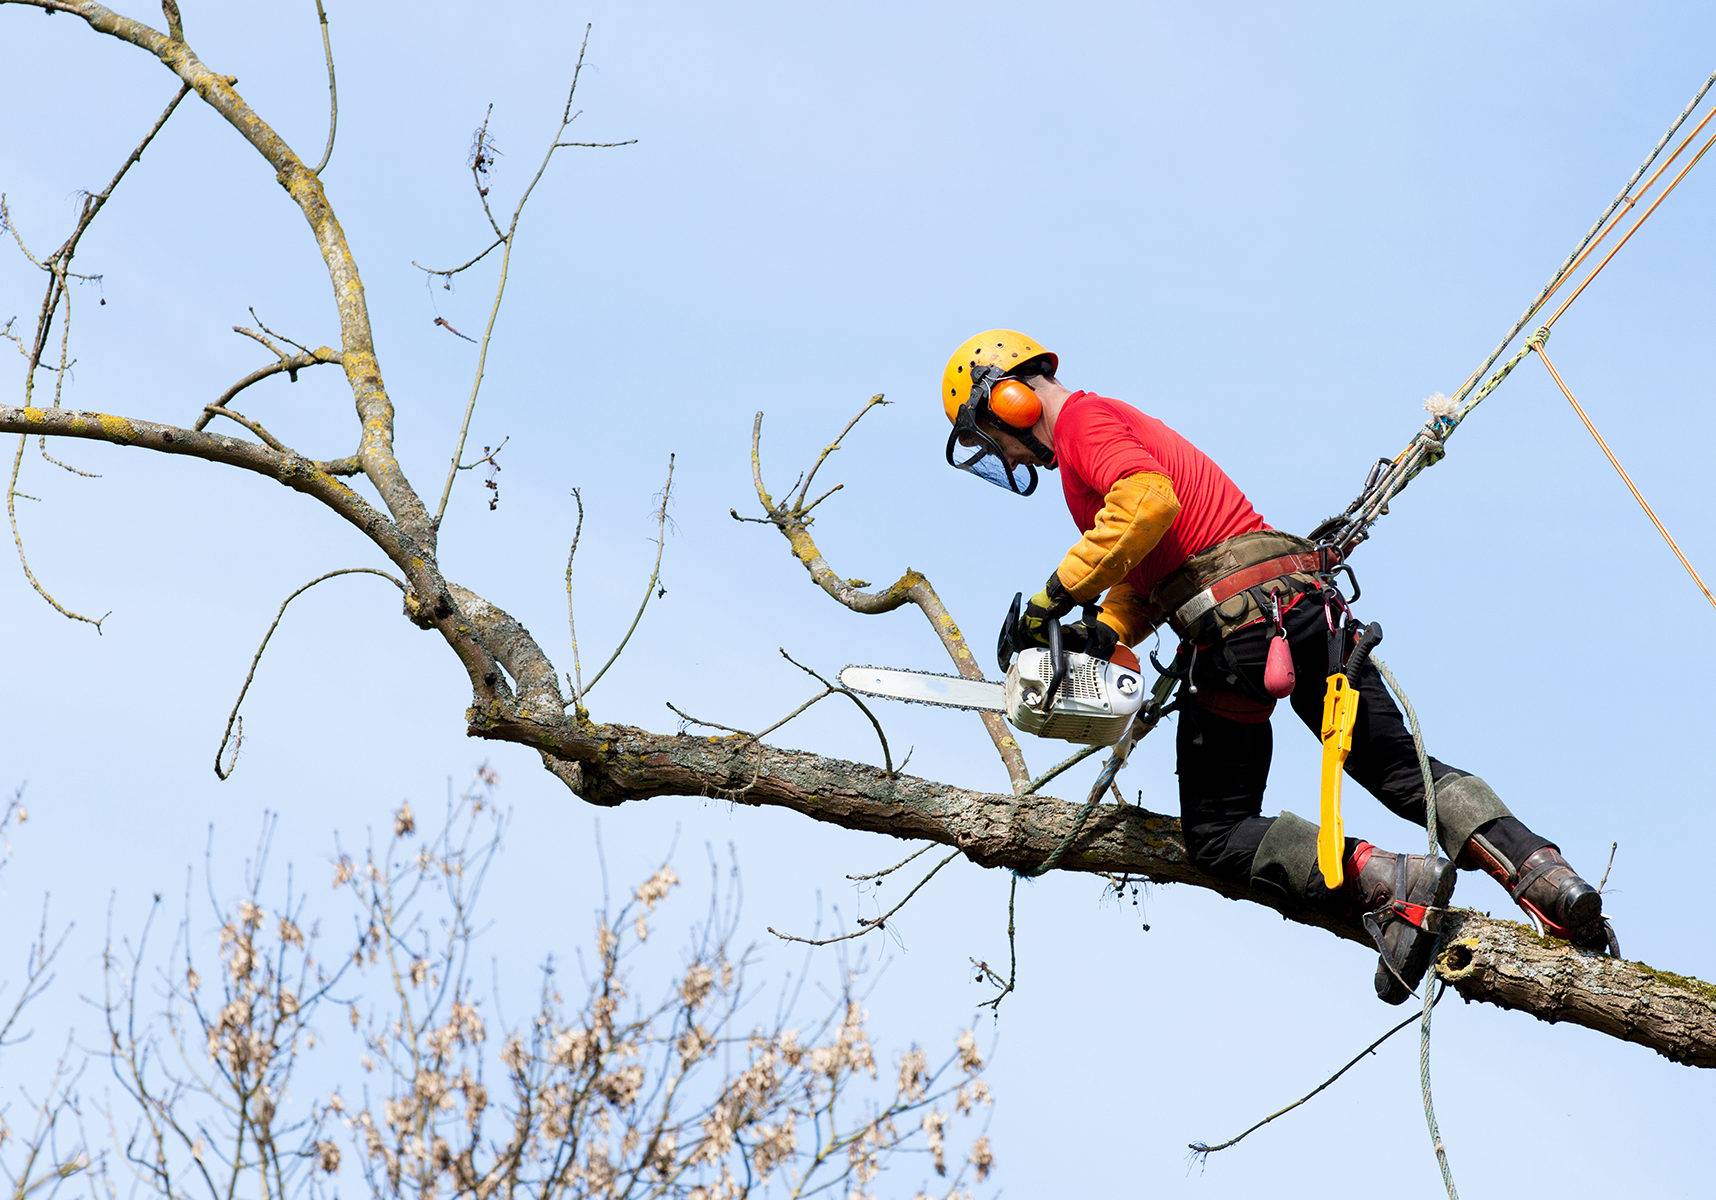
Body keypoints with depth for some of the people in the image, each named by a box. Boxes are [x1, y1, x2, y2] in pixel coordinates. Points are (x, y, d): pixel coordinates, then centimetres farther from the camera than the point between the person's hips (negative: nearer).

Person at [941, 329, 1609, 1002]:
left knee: (1218, 837, 2)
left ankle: (1387, 883, -18)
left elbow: (1148, 502, -22)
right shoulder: (1121, 426, 30)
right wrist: (1103, 633, 6)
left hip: (1239, 619, -9)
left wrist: (1055, 598, -17)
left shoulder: (1082, 419, -1)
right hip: (1308, 596, 9)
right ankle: (1547, 879, -7)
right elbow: (1144, 574, 24)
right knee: (1403, 770, 11)